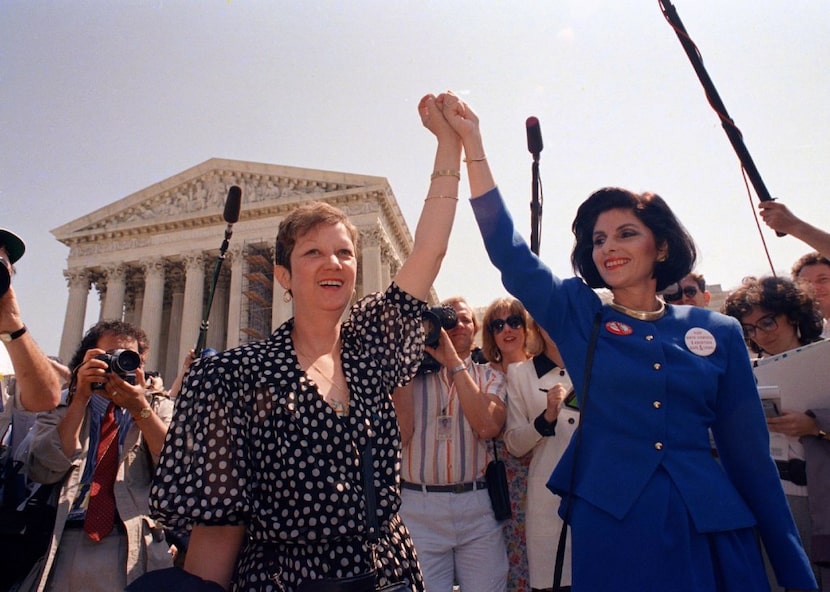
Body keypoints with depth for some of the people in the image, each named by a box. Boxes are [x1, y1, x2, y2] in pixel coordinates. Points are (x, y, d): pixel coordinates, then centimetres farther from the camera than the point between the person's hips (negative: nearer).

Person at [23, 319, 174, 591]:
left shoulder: (160, 407, 8)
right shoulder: (60, 406, 10)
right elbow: (42, 471, -6)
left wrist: (140, 409, -15)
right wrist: (80, 399, -10)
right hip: (65, 545, 1)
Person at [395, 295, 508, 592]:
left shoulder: (490, 376, 9)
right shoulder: (412, 374, 6)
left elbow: (488, 427, -12)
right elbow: (399, 434, -9)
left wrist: (454, 363, -11)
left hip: (478, 507, 1)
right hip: (419, 506, -1)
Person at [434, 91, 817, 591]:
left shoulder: (718, 332, 3)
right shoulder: (578, 316, 1)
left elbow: (750, 453, 5)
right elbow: (508, 250, -7)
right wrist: (471, 141, -11)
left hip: (713, 528, 2)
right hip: (609, 523, -1)